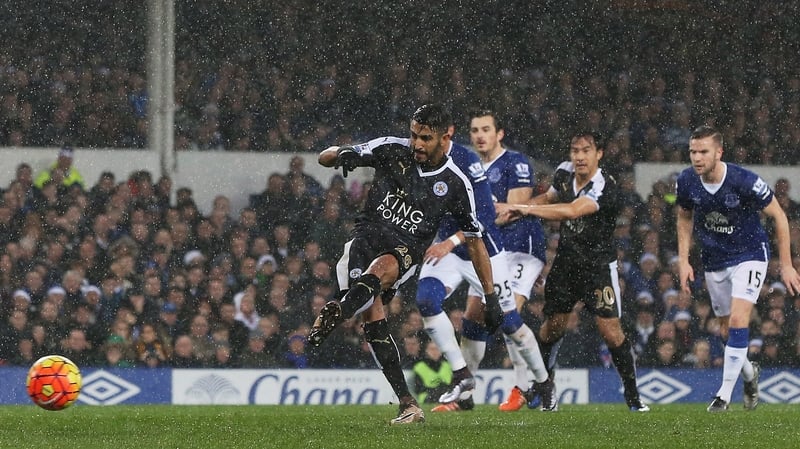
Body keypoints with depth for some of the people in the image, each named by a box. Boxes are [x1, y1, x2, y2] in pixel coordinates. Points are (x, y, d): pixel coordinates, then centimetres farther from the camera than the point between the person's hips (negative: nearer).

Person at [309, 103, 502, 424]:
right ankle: (407, 404, -18)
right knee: (372, 317, -19)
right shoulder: (392, 151, 4)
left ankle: (337, 313, -64)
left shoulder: (455, 184, 4)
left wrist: (491, 296, 12)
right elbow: (324, 158, 8)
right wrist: (343, 155, -18)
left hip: (405, 251, -1)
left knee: (383, 267, -37)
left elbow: (475, 241, 13)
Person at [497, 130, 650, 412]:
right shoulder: (564, 173, 0)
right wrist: (515, 209, 2)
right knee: (552, 327, 5)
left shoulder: (604, 187, -23)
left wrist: (524, 209, -31)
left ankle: (633, 398, 0)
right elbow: (548, 198, 21)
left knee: (611, 332, -11)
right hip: (565, 262, 6)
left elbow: (571, 211, -35)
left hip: (599, 265, -6)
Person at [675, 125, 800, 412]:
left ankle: (725, 393, -14)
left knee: (738, 321, -20)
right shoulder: (686, 182, -13)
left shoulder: (745, 181, -26)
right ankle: (749, 374, 39)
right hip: (714, 261, 5)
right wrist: (683, 260, 1)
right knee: (728, 332, 10)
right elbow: (685, 218, 9)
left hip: (749, 256, -5)